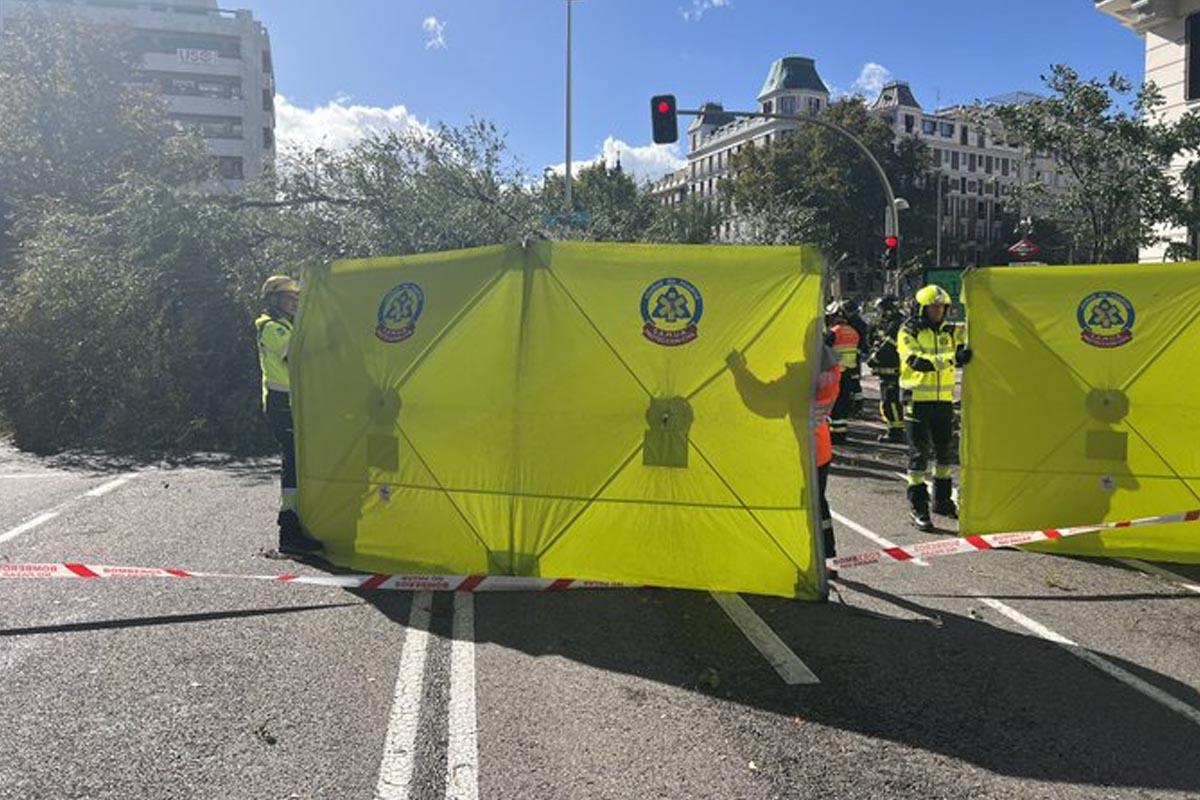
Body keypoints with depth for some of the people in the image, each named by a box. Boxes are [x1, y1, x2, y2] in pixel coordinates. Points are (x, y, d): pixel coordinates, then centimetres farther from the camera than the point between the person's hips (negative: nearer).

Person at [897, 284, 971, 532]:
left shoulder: (950, 331, 10)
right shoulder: (908, 332, -7)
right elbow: (915, 361, -22)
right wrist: (952, 359, -31)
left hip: (944, 399, 6)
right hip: (917, 399, -5)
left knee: (944, 450, 15)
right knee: (919, 453, -3)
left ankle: (943, 500, 31)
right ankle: (918, 508, 4)